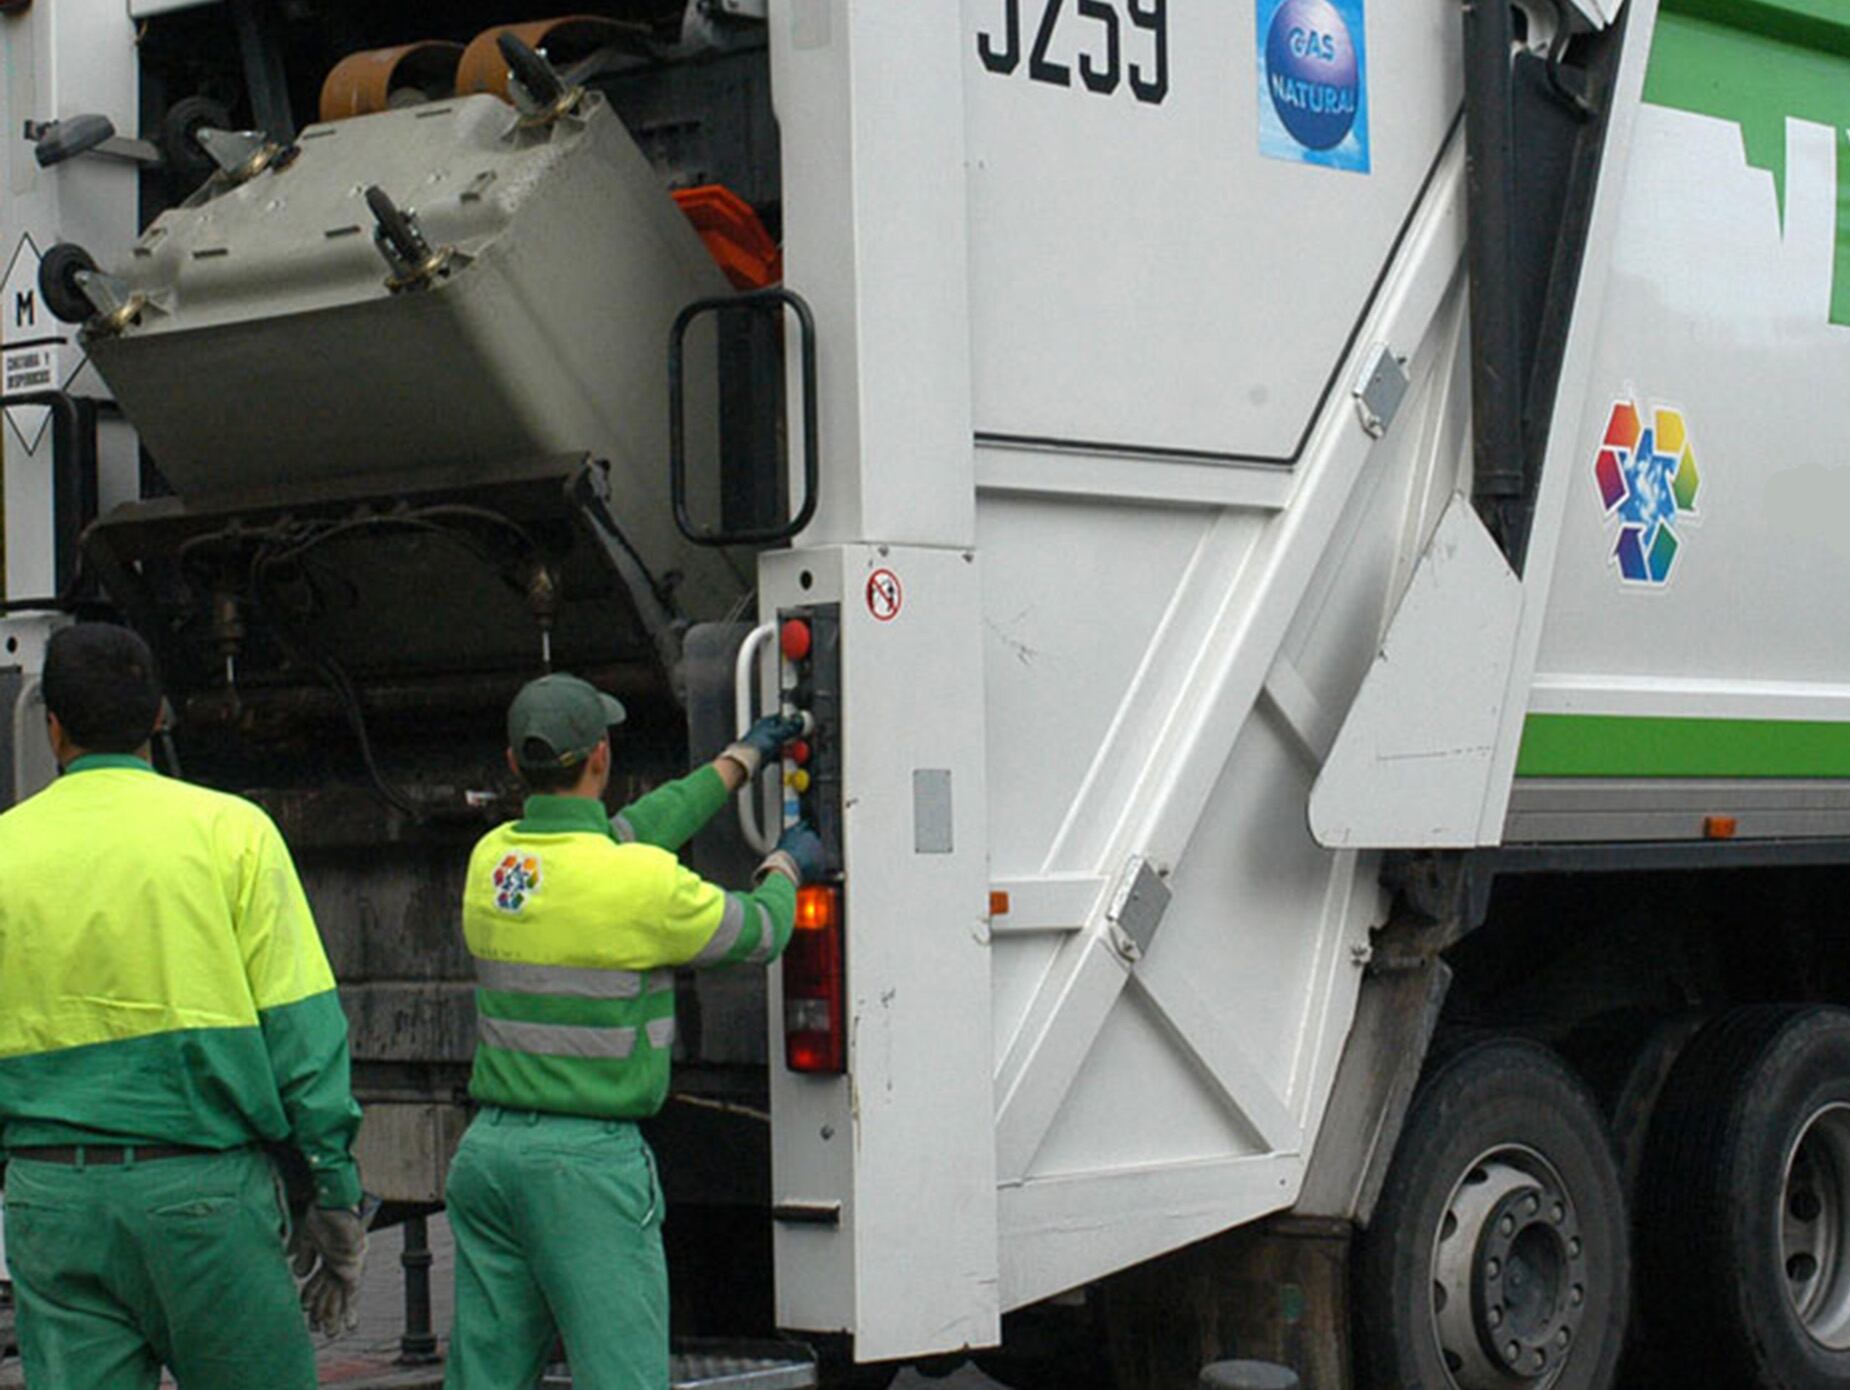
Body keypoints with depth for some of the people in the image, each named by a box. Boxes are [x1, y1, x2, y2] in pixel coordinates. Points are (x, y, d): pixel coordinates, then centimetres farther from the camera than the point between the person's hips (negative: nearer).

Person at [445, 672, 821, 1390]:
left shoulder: (493, 858, 5)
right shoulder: (641, 884, -14)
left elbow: (624, 834, 18)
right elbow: (756, 933, 1)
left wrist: (741, 759, 28)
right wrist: (785, 868, 24)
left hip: (488, 1147, 7)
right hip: (589, 1162, -7)